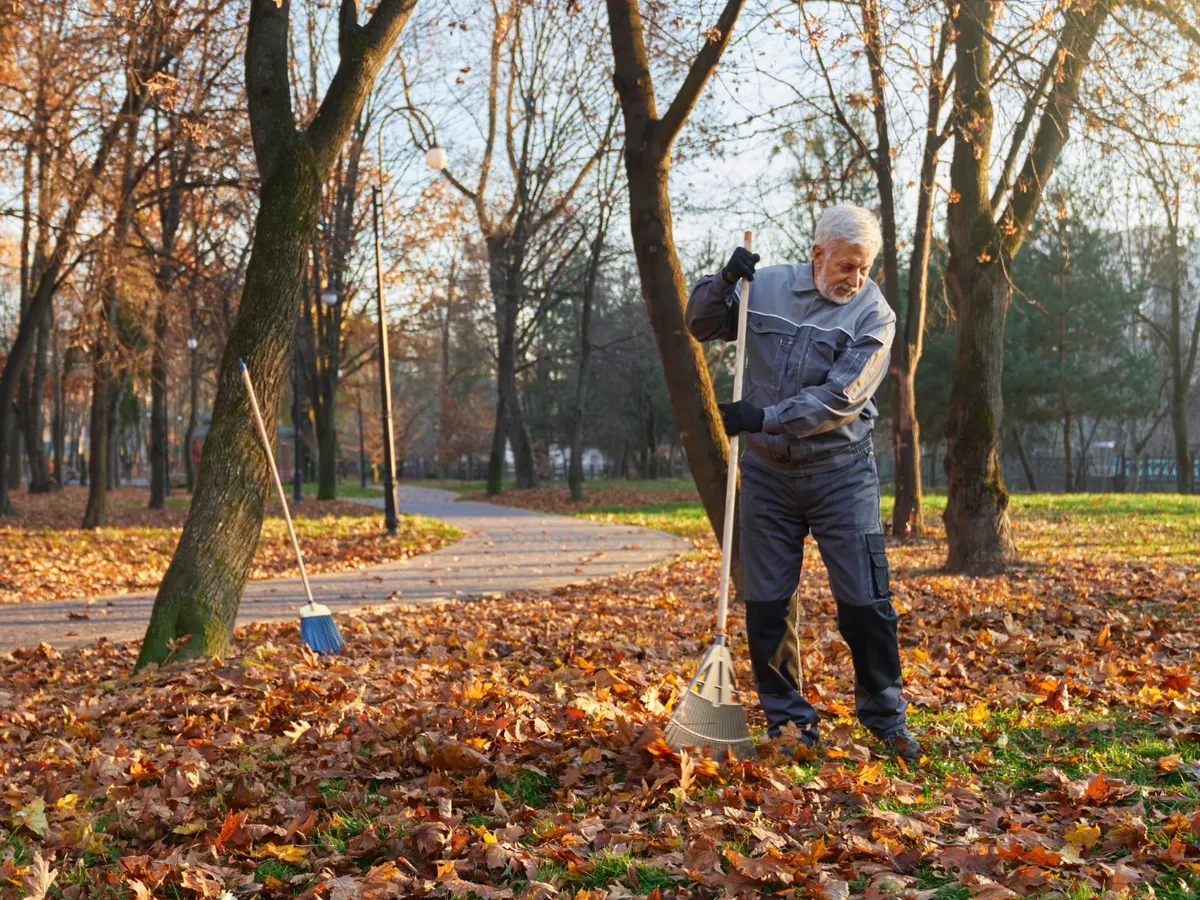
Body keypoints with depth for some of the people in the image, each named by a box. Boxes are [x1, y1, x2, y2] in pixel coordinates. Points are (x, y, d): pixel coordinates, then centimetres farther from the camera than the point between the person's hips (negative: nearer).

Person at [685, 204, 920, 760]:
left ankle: (885, 716, 16)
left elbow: (839, 398, -17)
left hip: (841, 474, -2)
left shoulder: (873, 313, -7)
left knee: (864, 602, -2)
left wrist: (765, 417, -22)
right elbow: (700, 326, 13)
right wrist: (722, 282, -6)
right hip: (767, 471, 3)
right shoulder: (766, 287, 3)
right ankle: (786, 718, 20)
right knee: (766, 603, 6)